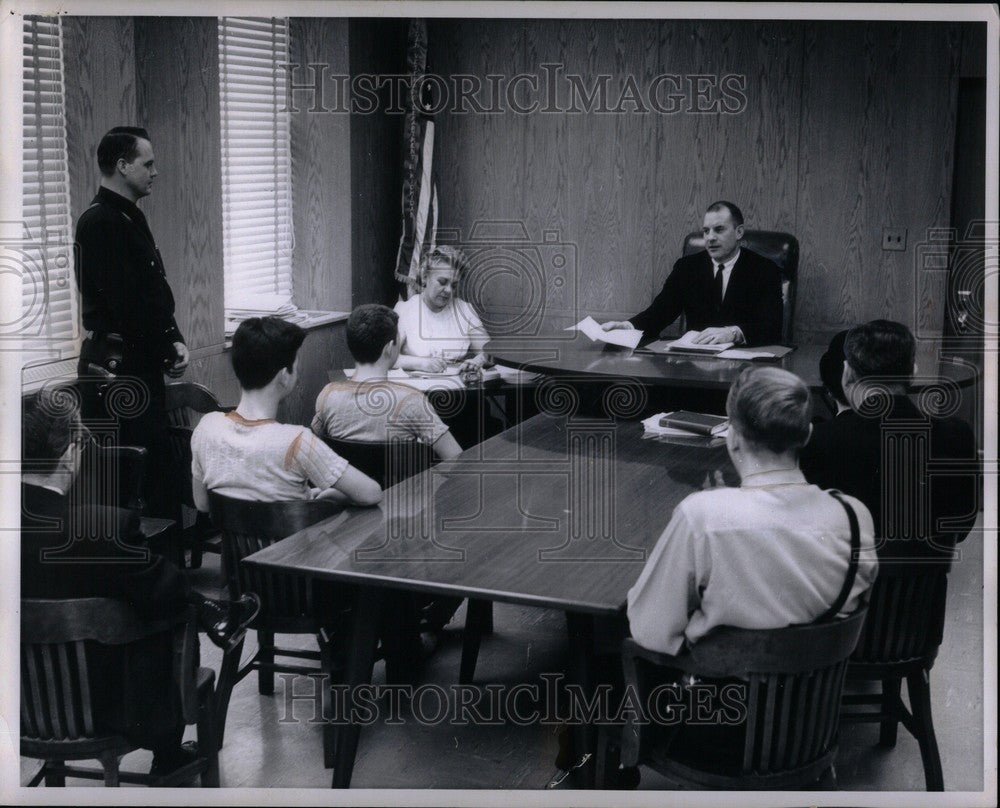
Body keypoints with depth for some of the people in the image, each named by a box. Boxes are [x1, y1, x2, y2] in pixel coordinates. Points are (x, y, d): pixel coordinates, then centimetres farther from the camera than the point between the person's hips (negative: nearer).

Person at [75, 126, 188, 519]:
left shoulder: (130, 218, 17)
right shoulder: (100, 222, -14)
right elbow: (125, 303, -21)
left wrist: (174, 340, 4)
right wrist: (165, 352, -12)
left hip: (140, 365, 10)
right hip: (116, 367, -10)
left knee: (159, 467, 12)